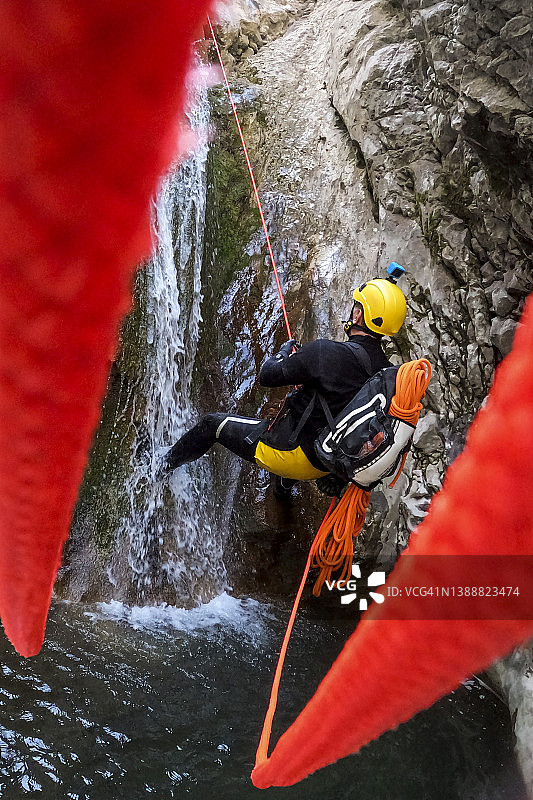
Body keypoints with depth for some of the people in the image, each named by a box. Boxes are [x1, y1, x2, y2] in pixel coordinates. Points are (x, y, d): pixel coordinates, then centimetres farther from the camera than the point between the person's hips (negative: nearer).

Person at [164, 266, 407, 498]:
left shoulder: (325, 351, -28)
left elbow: (267, 376, -17)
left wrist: (284, 352, 4)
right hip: (327, 463, 7)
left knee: (213, 423, 15)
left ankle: (167, 462, 43)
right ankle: (284, 487, 64)